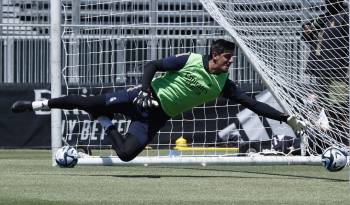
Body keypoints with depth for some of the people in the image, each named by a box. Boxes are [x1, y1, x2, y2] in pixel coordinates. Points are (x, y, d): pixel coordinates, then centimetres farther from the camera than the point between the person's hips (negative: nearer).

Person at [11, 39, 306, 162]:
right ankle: (40, 104, 10)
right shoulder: (190, 60, -13)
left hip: (156, 118, 3)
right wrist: (146, 88, -27)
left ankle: (106, 125, 16)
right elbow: (152, 65, -10)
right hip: (144, 98, -3)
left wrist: (287, 118, -11)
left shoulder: (223, 84, -3)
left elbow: (252, 104, -4)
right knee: (92, 102, -10)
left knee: (127, 154, -15)